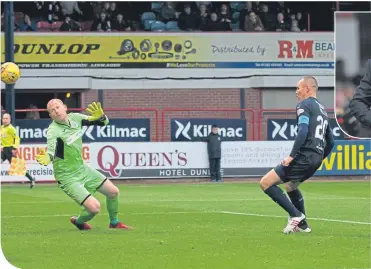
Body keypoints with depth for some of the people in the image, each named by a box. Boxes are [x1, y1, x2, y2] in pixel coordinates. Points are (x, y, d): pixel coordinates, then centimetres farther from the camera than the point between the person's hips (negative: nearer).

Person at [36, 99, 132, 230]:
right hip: (68, 177, -7)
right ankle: (78, 221, 17)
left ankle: (114, 222, 40)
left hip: (82, 169, 7)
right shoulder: (53, 130, -26)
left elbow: (104, 122, 1)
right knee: (94, 207, -17)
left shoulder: (75, 118, -6)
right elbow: (52, 151, -43)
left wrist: (100, 116, -23)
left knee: (113, 192, 13)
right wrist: (47, 158, -67)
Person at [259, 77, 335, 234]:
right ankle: (302, 225, 31)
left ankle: (296, 215, -11)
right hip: (316, 159, 10)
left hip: (304, 156, -10)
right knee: (290, 185, 33)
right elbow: (330, 141, 24)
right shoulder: (322, 110, 23)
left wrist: (292, 156, -21)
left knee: (266, 183, -9)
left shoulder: (304, 105, -5)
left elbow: (303, 131, -20)